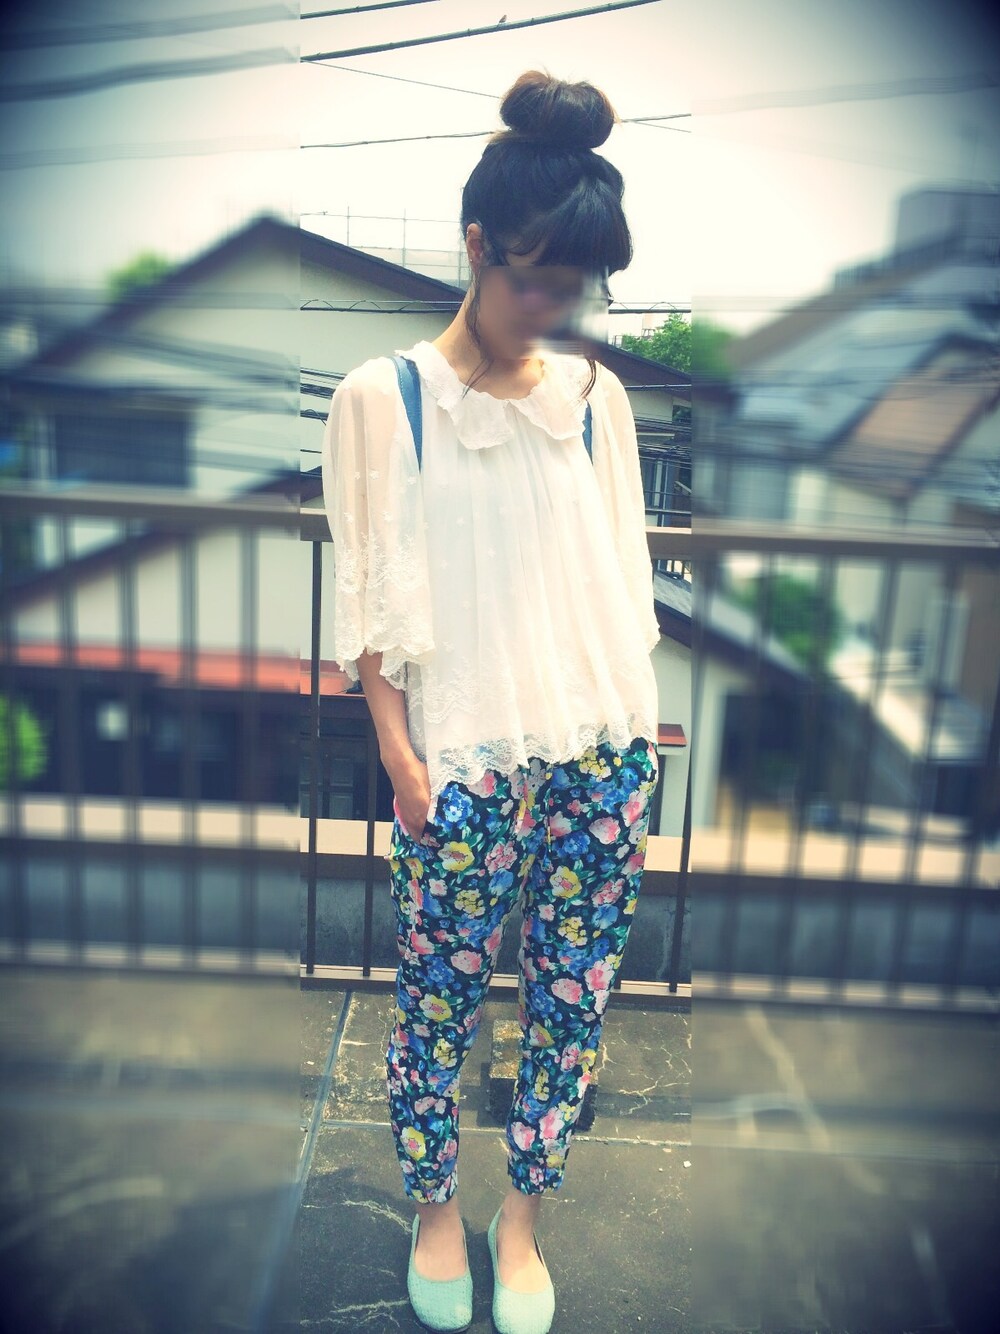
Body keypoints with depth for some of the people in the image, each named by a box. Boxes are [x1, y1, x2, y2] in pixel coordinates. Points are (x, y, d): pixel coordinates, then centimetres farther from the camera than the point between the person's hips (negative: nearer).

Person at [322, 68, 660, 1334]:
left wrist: (635, 752, 10)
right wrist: (401, 758, -8)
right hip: (469, 761, -3)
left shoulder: (595, 395, 7)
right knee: (438, 1002, 9)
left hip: (604, 752, 4)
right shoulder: (382, 398, -3)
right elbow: (370, 599, -4)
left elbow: (624, 576, 10)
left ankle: (521, 1215, 36)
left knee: (574, 998, 11)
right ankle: (436, 1209, 38)